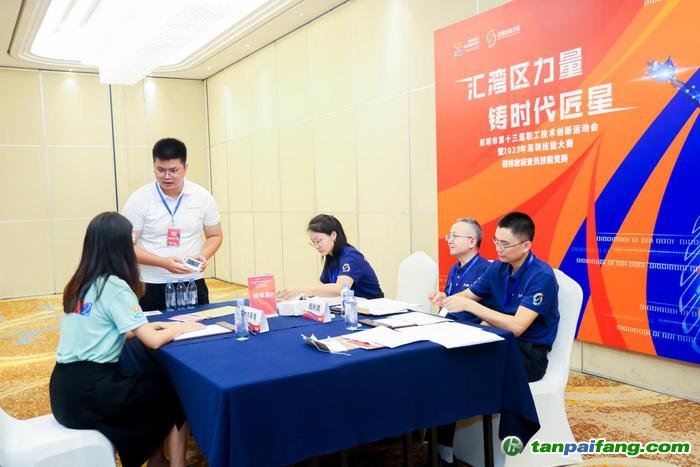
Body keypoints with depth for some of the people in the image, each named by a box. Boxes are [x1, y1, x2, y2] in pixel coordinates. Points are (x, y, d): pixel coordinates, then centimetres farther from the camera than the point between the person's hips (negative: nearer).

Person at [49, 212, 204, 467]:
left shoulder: (78, 285, 8)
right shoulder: (114, 286, -16)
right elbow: (153, 341, -16)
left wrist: (147, 326, 13)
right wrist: (181, 327, 1)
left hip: (67, 388, 8)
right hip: (89, 392, -8)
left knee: (155, 383, 23)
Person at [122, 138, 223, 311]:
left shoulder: (203, 197, -1)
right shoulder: (139, 200, -6)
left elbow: (215, 236, 9)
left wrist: (204, 255, -12)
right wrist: (163, 262, -19)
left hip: (193, 284, 2)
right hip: (152, 287, -2)